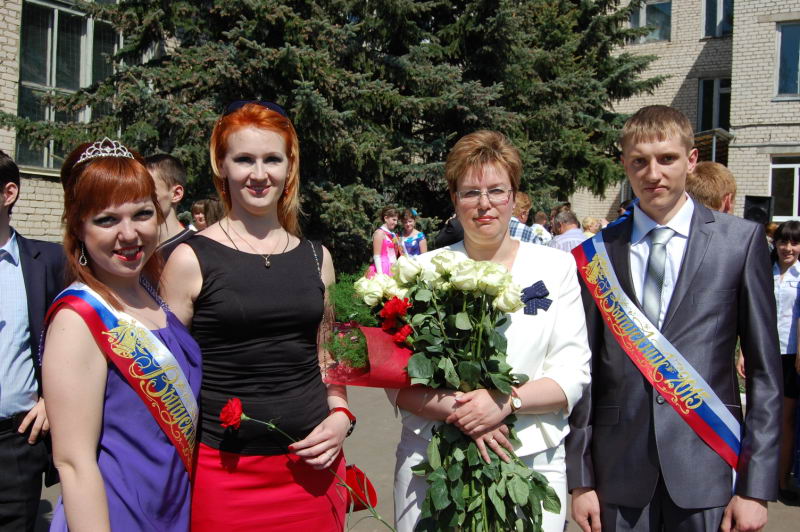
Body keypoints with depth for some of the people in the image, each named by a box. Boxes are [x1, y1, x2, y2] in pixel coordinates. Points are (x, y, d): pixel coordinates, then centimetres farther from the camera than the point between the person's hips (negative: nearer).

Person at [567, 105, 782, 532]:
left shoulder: (741, 240, -1)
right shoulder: (597, 254, 2)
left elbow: (765, 371, -1)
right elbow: (584, 369, 4)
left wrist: (757, 487, -4)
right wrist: (580, 479, 4)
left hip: (706, 472, -1)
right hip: (618, 472, 1)